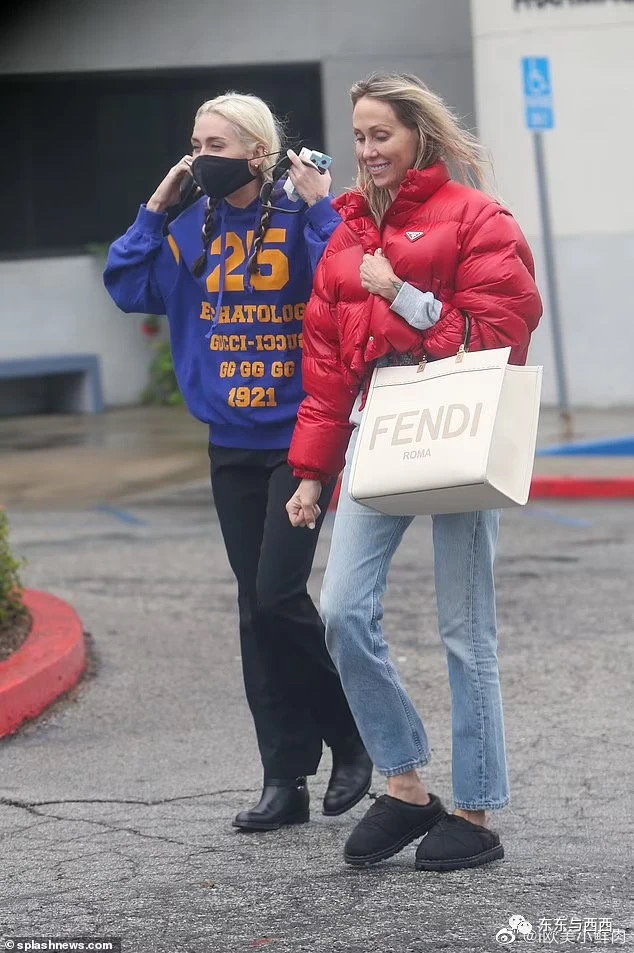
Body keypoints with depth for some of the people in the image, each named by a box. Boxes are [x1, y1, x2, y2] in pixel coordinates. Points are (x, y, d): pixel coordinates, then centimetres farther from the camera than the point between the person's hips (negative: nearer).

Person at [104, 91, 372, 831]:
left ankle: (348, 735, 11)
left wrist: (320, 206, -20)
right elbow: (128, 286, 5)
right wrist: (155, 210, 1)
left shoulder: (300, 222, -9)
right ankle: (284, 777, 13)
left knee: (279, 594, -12)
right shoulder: (193, 233, 6)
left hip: (301, 439, -5)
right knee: (257, 610, 7)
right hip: (232, 448, 6)